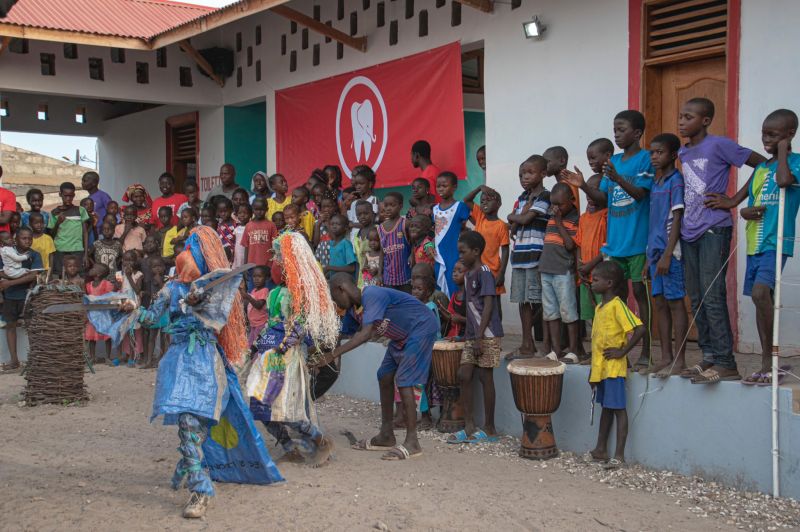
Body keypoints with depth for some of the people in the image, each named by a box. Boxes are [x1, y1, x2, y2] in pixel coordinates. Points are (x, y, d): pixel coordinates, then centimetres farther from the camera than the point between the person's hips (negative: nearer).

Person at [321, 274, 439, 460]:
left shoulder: (372, 296, -25)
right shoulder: (360, 304, 4)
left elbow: (365, 334, -35)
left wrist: (332, 355, -35)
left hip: (421, 329, -10)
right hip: (402, 335, 10)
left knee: (404, 381, -15)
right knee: (385, 377, 9)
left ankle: (412, 442, -11)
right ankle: (386, 436, 17)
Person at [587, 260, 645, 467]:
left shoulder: (617, 306, -14)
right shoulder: (599, 307, 13)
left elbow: (640, 329, -23)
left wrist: (623, 351, -18)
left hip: (613, 367, -9)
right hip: (600, 368, 9)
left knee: (618, 409, -2)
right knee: (606, 408, 16)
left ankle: (619, 455, 1)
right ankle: (601, 449, 24)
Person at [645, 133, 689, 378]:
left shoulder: (676, 181, -8)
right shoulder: (655, 183, 16)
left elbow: (677, 219, -13)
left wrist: (667, 254, -18)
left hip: (671, 250, -8)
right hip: (656, 250, 8)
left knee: (675, 303, -4)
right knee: (660, 303, 10)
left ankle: (680, 360, 0)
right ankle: (666, 358, 16)